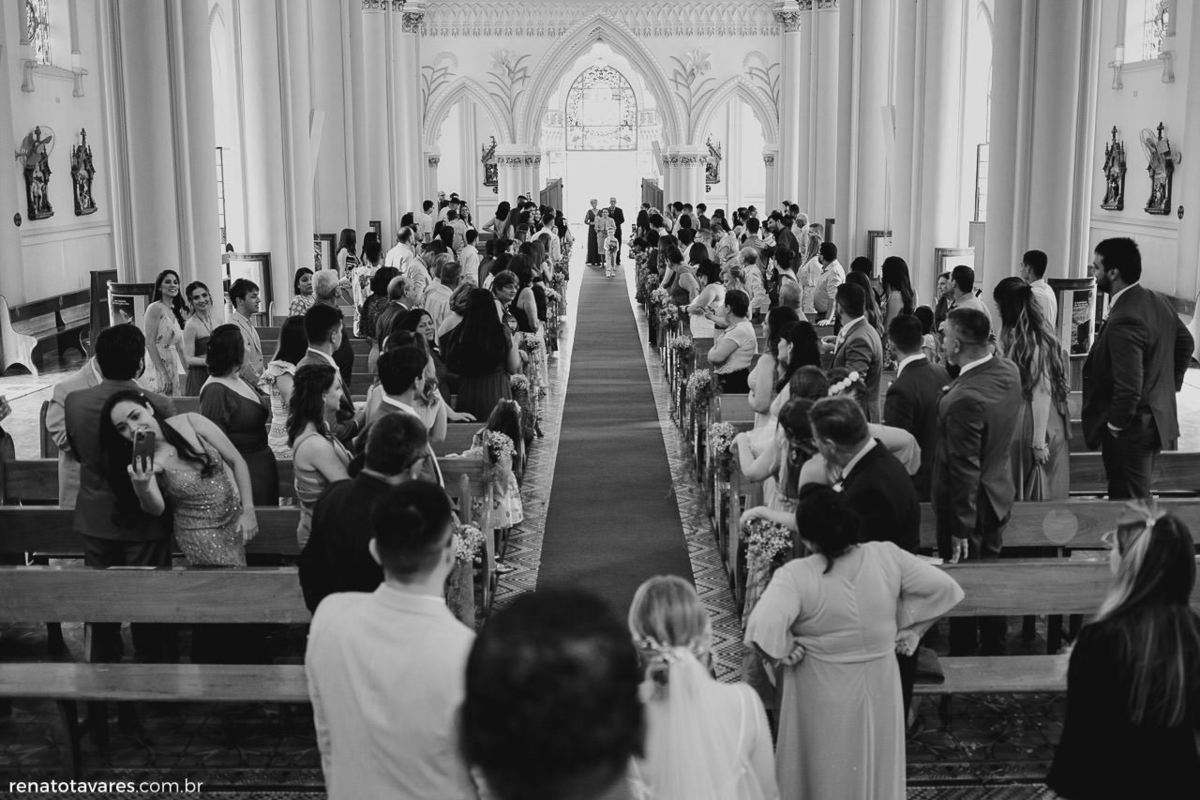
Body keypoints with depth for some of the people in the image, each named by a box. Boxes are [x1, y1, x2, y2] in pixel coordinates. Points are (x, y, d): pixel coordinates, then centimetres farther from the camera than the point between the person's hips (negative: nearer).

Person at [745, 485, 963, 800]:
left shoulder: (795, 576, -23)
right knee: (876, 770, 23)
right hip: (880, 691, 3)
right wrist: (910, 629, 2)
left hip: (823, 700, -3)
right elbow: (944, 587, -6)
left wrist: (785, 651, -16)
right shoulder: (887, 557, -12)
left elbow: (763, 627, -36)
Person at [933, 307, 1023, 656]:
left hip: (971, 506, -8)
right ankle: (994, 652, 38)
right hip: (999, 497, 8)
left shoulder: (964, 399, -32)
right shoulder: (1008, 370, -6)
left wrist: (960, 530, -19)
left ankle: (961, 656, 24)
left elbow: (965, 470, -27)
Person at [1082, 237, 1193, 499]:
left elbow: (1129, 388, -28)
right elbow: (1185, 342, 19)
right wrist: (1169, 385, 20)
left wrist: (1114, 426, -14)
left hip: (1131, 431, -10)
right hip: (1159, 419, 10)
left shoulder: (1124, 322, -27)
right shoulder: (1158, 302, 3)